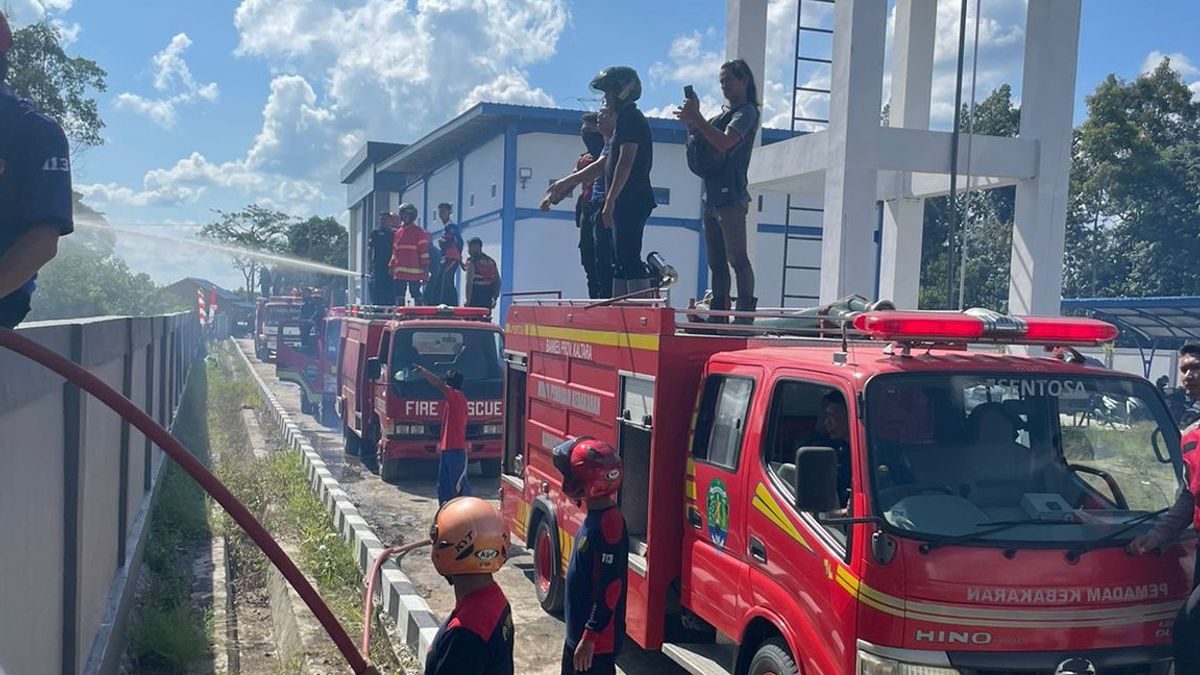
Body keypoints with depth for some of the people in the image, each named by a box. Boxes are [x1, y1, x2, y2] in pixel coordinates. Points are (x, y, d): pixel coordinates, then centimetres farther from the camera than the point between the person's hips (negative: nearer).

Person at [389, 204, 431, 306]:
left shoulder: (418, 231, -2)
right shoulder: (399, 232, 17)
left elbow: (424, 250, -6)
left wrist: (425, 269, -11)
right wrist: (391, 265, 17)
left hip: (414, 272, -6)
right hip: (400, 272, 6)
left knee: (416, 294, -2)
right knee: (399, 295, 5)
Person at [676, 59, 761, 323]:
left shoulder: (747, 112, -1)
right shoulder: (723, 114, 23)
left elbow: (724, 142, -18)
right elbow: (697, 152, 20)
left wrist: (696, 118, -15)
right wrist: (691, 124, 5)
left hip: (731, 196, -9)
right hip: (712, 197, 9)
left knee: (737, 258, -13)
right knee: (716, 263, 7)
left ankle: (745, 314, -15)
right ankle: (718, 316, 9)